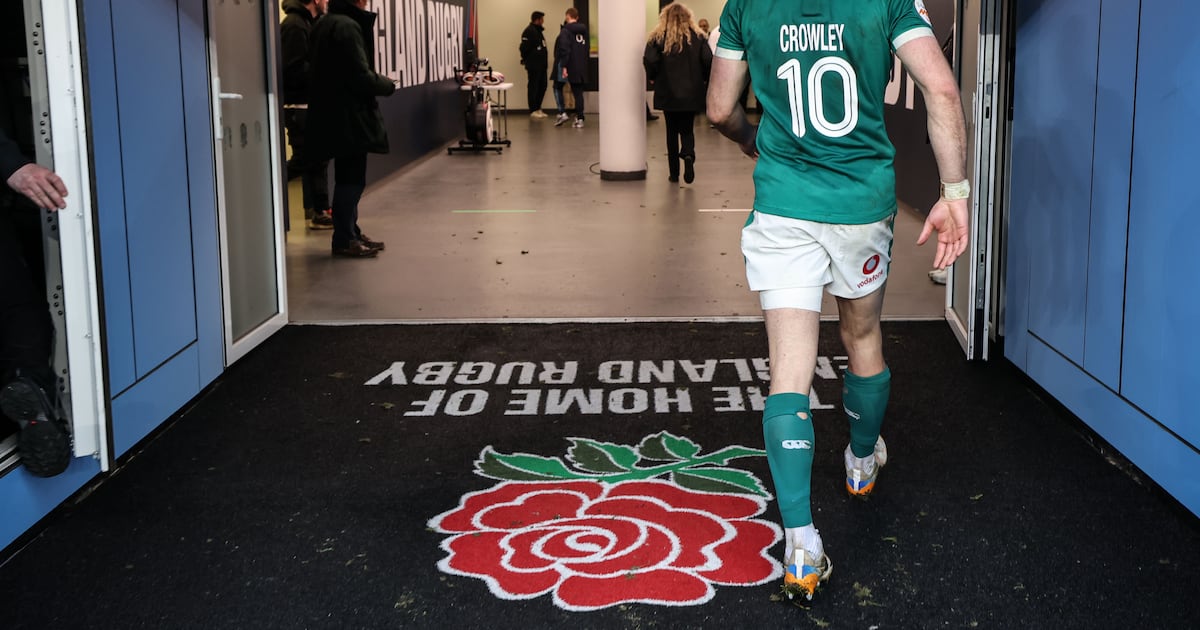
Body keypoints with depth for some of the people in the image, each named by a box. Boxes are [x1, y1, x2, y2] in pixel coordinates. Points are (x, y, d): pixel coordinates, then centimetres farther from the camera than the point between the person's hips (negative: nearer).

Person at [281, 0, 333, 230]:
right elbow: (294, 70, -23)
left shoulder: (308, 23, 14)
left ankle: (320, 212, 17)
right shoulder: (294, 25, -16)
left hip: (310, 103, 10)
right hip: (299, 106, -10)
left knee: (317, 158, 12)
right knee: (303, 160, -7)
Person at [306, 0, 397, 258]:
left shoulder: (325, 24, 13)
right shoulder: (347, 26, -17)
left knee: (349, 177, 16)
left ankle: (350, 233, 23)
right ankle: (344, 240, 2)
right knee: (351, 178, -3)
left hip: (332, 115, 10)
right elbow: (361, 77, -21)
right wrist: (387, 85, -1)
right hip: (348, 118, -10)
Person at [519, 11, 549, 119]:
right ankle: (533, 111, 3)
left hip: (541, 65, 9)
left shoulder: (539, 31, 17)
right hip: (533, 65, -9)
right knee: (533, 87, -3)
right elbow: (524, 48, -16)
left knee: (542, 86, 11)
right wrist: (525, 60, -10)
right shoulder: (529, 31, -12)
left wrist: (545, 61, 15)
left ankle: (538, 108, 20)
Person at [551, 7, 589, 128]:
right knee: (578, 92, 8)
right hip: (581, 66, 5)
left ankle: (562, 113, 1)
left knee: (558, 87, 13)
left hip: (568, 65, -5)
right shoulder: (583, 30, 10)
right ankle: (579, 119, 4)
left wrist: (564, 66, -20)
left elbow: (565, 50, -20)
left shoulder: (566, 31, -12)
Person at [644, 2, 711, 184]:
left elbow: (649, 60, -14)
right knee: (687, 129, 12)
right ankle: (688, 155, -19)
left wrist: (652, 78, 3)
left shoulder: (658, 36, -3)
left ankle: (674, 173, 10)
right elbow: (708, 59, -9)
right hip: (692, 92, 1)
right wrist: (704, 79, 6)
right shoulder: (697, 36, 1)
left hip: (668, 92, -1)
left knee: (672, 131, 10)